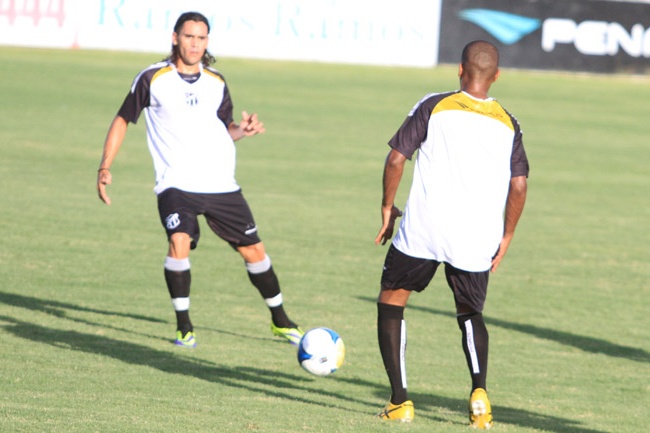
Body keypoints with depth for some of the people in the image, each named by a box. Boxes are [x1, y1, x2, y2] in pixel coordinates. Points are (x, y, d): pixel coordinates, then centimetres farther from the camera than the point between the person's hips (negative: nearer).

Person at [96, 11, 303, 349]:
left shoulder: (216, 83, 8)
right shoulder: (153, 79, -3)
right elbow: (123, 120, 6)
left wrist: (242, 130, -4)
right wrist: (105, 167, -2)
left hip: (221, 183, 4)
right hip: (176, 184, -4)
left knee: (253, 250, 6)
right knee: (179, 242, -27)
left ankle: (280, 320, 26)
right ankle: (183, 326, -12)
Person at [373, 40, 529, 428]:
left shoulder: (434, 107, 2)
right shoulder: (508, 124, 8)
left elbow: (396, 158, -3)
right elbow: (519, 185, 3)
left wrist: (388, 207, 11)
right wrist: (506, 237, 15)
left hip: (422, 232, -3)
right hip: (477, 242, 3)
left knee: (391, 302, 14)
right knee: (471, 314, 24)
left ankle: (399, 401, 2)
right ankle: (479, 390, -1)